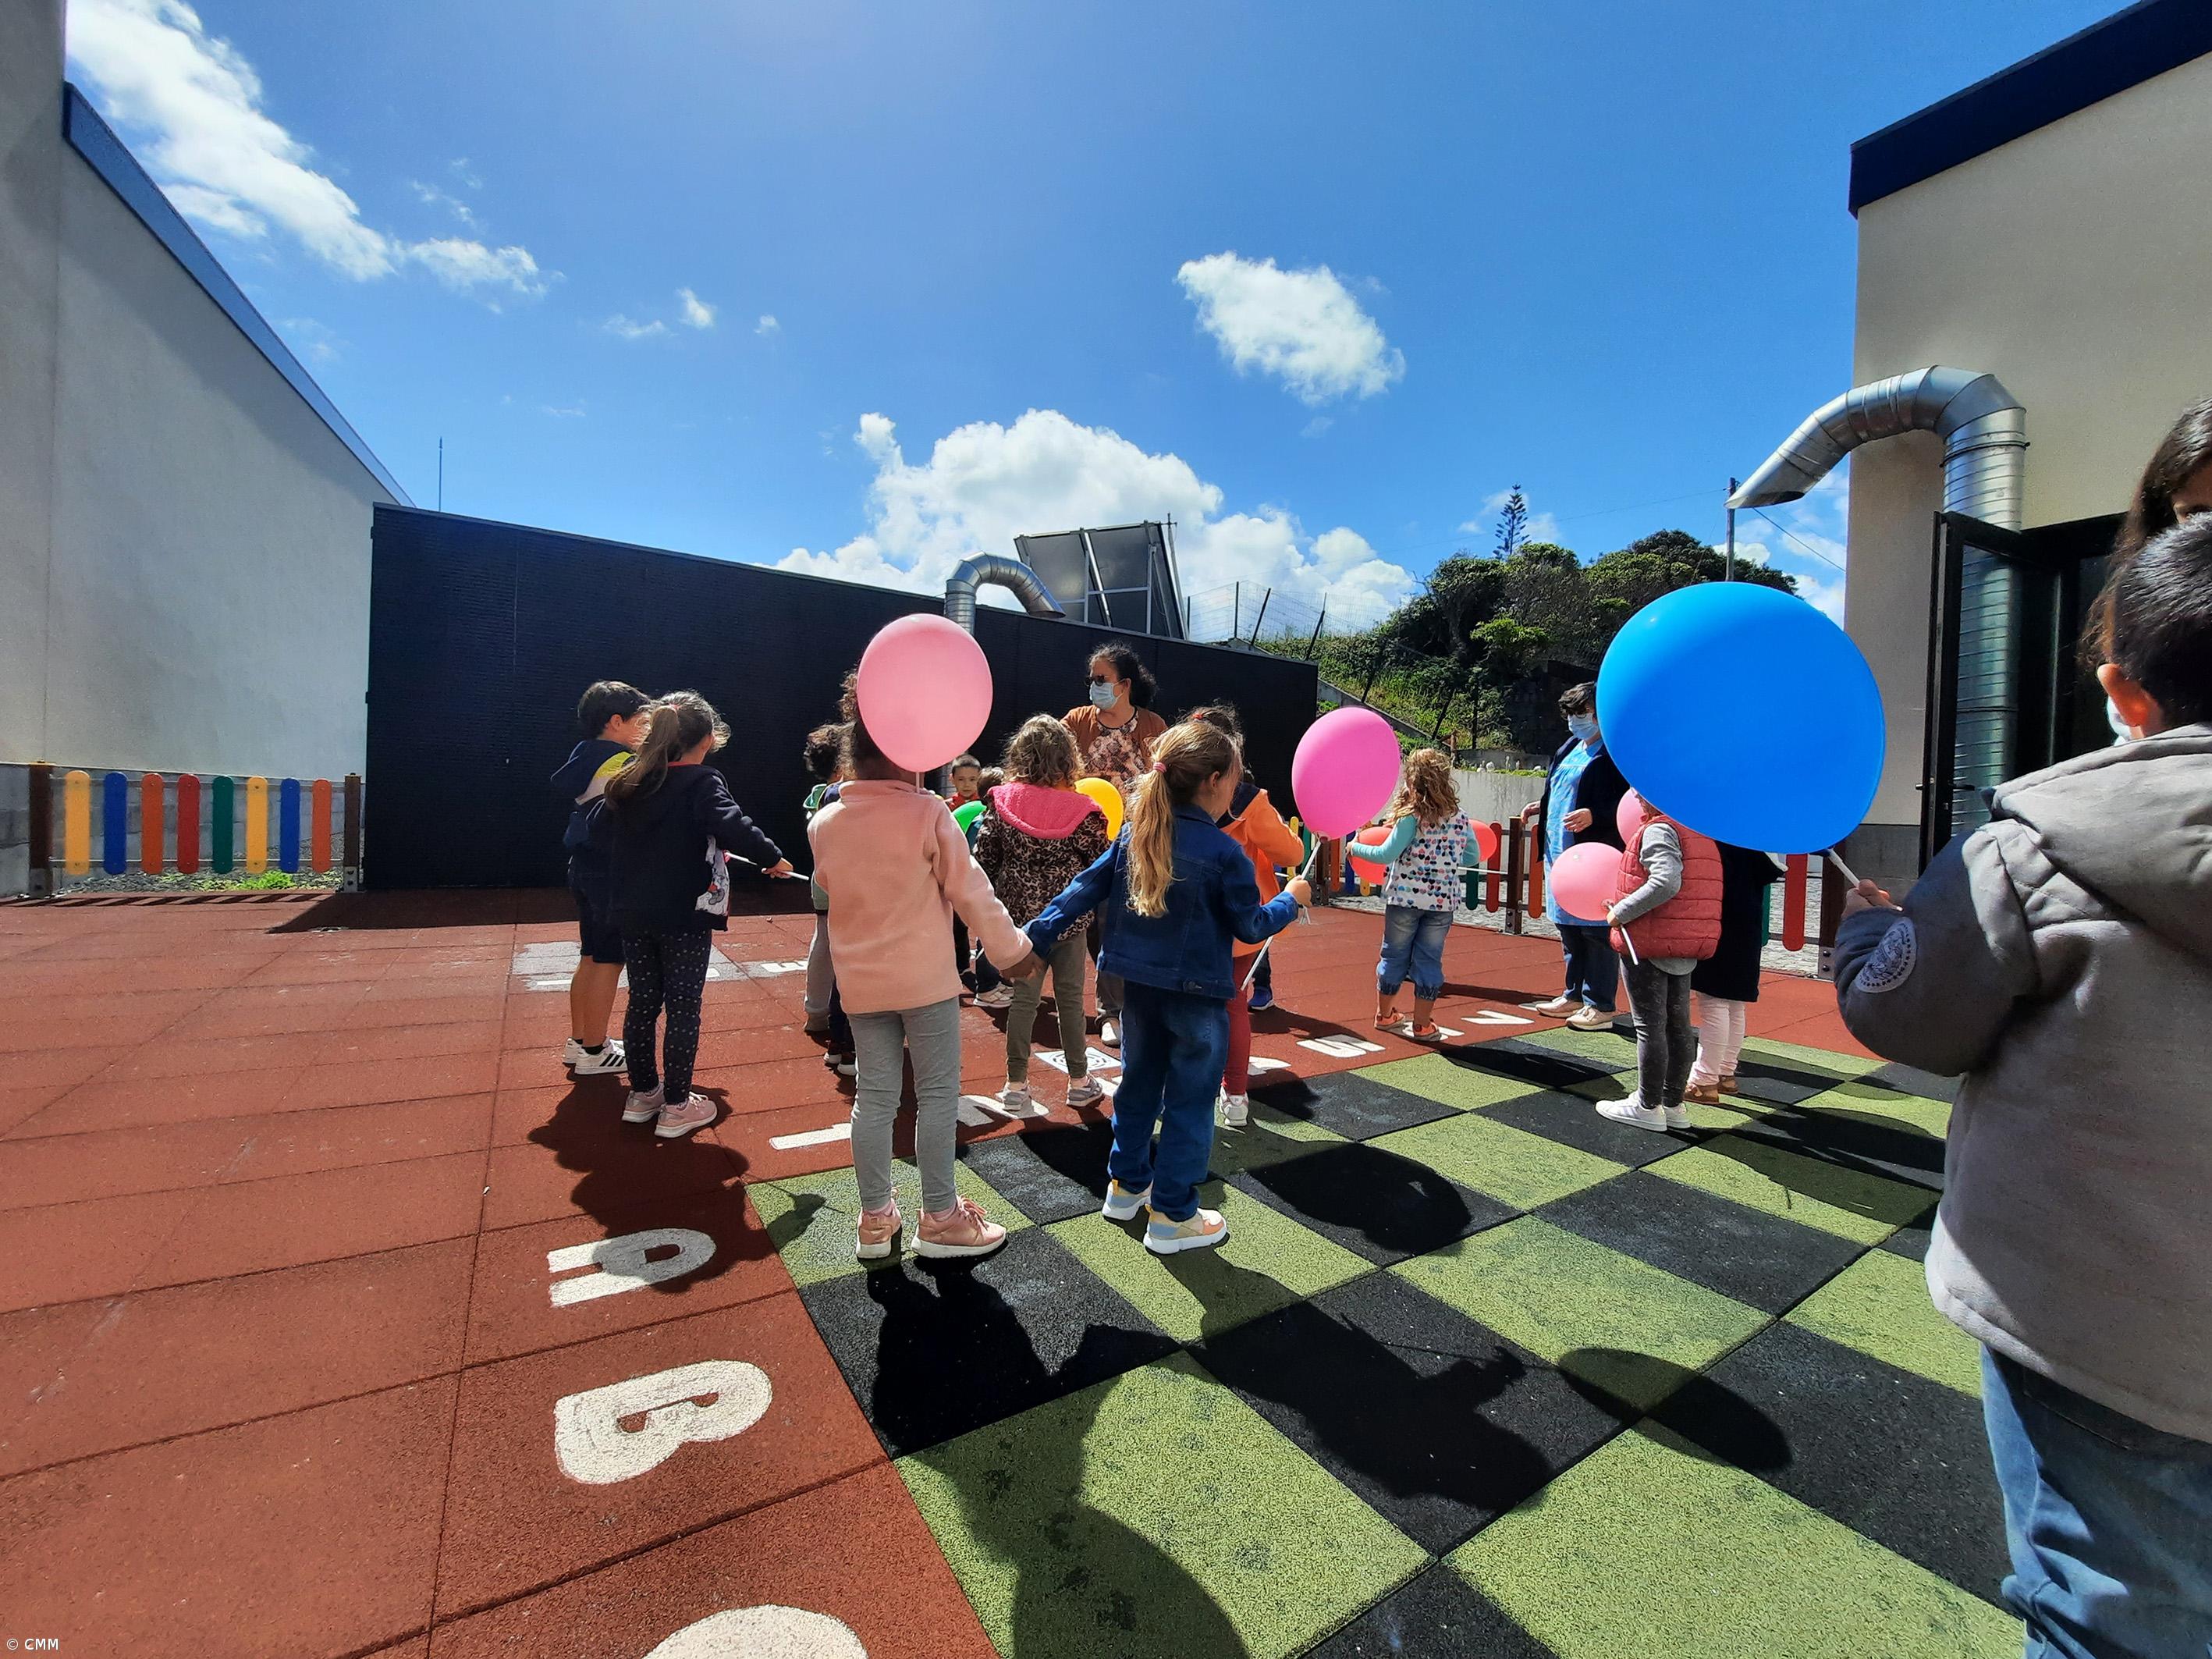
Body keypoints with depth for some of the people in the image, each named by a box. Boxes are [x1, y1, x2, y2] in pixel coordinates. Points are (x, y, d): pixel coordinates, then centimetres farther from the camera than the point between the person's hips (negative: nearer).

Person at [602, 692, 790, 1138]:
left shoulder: (629, 784, 7)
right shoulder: (702, 783, -14)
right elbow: (732, 826, -31)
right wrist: (773, 858, -20)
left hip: (634, 915, 6)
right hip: (685, 918, -6)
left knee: (642, 1004, 16)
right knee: (683, 1010, 3)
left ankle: (642, 1093, 29)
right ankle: (676, 1107, 12)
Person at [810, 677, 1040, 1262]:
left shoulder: (824, 824, 0)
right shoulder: (928, 813, -14)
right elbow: (972, 892, -11)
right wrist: (1014, 949, 0)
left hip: (860, 981, 5)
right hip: (925, 978, -5)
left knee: (874, 1096, 14)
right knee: (937, 1094, 8)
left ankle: (875, 1219, 25)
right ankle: (940, 1218, 19)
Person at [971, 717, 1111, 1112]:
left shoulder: (1001, 802, -7)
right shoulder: (1083, 810, -11)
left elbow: (984, 860, -4)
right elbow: (1100, 866, -4)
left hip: (1020, 913, 2)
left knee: (1023, 996, 11)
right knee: (1070, 996, 11)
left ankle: (1016, 1085, 17)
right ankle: (1079, 1081, 24)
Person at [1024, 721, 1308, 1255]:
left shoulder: (1133, 834, -1)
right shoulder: (1223, 852, -16)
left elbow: (1084, 890, -1)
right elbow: (1251, 927, -7)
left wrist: (1034, 938, 3)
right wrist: (1291, 900, 10)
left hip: (1139, 985, 6)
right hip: (1196, 992, -6)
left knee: (1139, 1083, 22)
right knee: (1189, 1100, 8)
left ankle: (1126, 1186, 37)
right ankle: (1172, 1216, 18)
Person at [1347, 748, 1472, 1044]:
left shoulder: (1411, 817, -13)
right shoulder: (1461, 818, 3)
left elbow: (1387, 854, -16)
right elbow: (1472, 856, 13)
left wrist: (1356, 848, -3)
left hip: (1404, 897, -3)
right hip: (1442, 900, 3)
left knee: (1394, 955, 11)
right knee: (1429, 959, 11)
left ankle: (1384, 1014, 26)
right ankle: (1422, 1024, 15)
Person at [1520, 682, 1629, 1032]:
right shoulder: (1570, 747, 16)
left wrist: (1593, 815, -27)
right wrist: (1541, 808, 13)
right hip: (1559, 852, 9)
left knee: (1596, 931, -2)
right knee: (1568, 928, 14)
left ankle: (1600, 1006, 8)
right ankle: (1574, 995, 26)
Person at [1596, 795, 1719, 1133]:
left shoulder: (1658, 829, -15)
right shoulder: (1700, 833, 13)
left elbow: (1665, 883, -28)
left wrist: (1621, 912, -19)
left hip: (1648, 945, -9)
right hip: (1688, 948, 9)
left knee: (1649, 1025, 0)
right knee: (1677, 1025, 15)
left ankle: (1647, 1107, 9)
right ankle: (1674, 1104, 25)